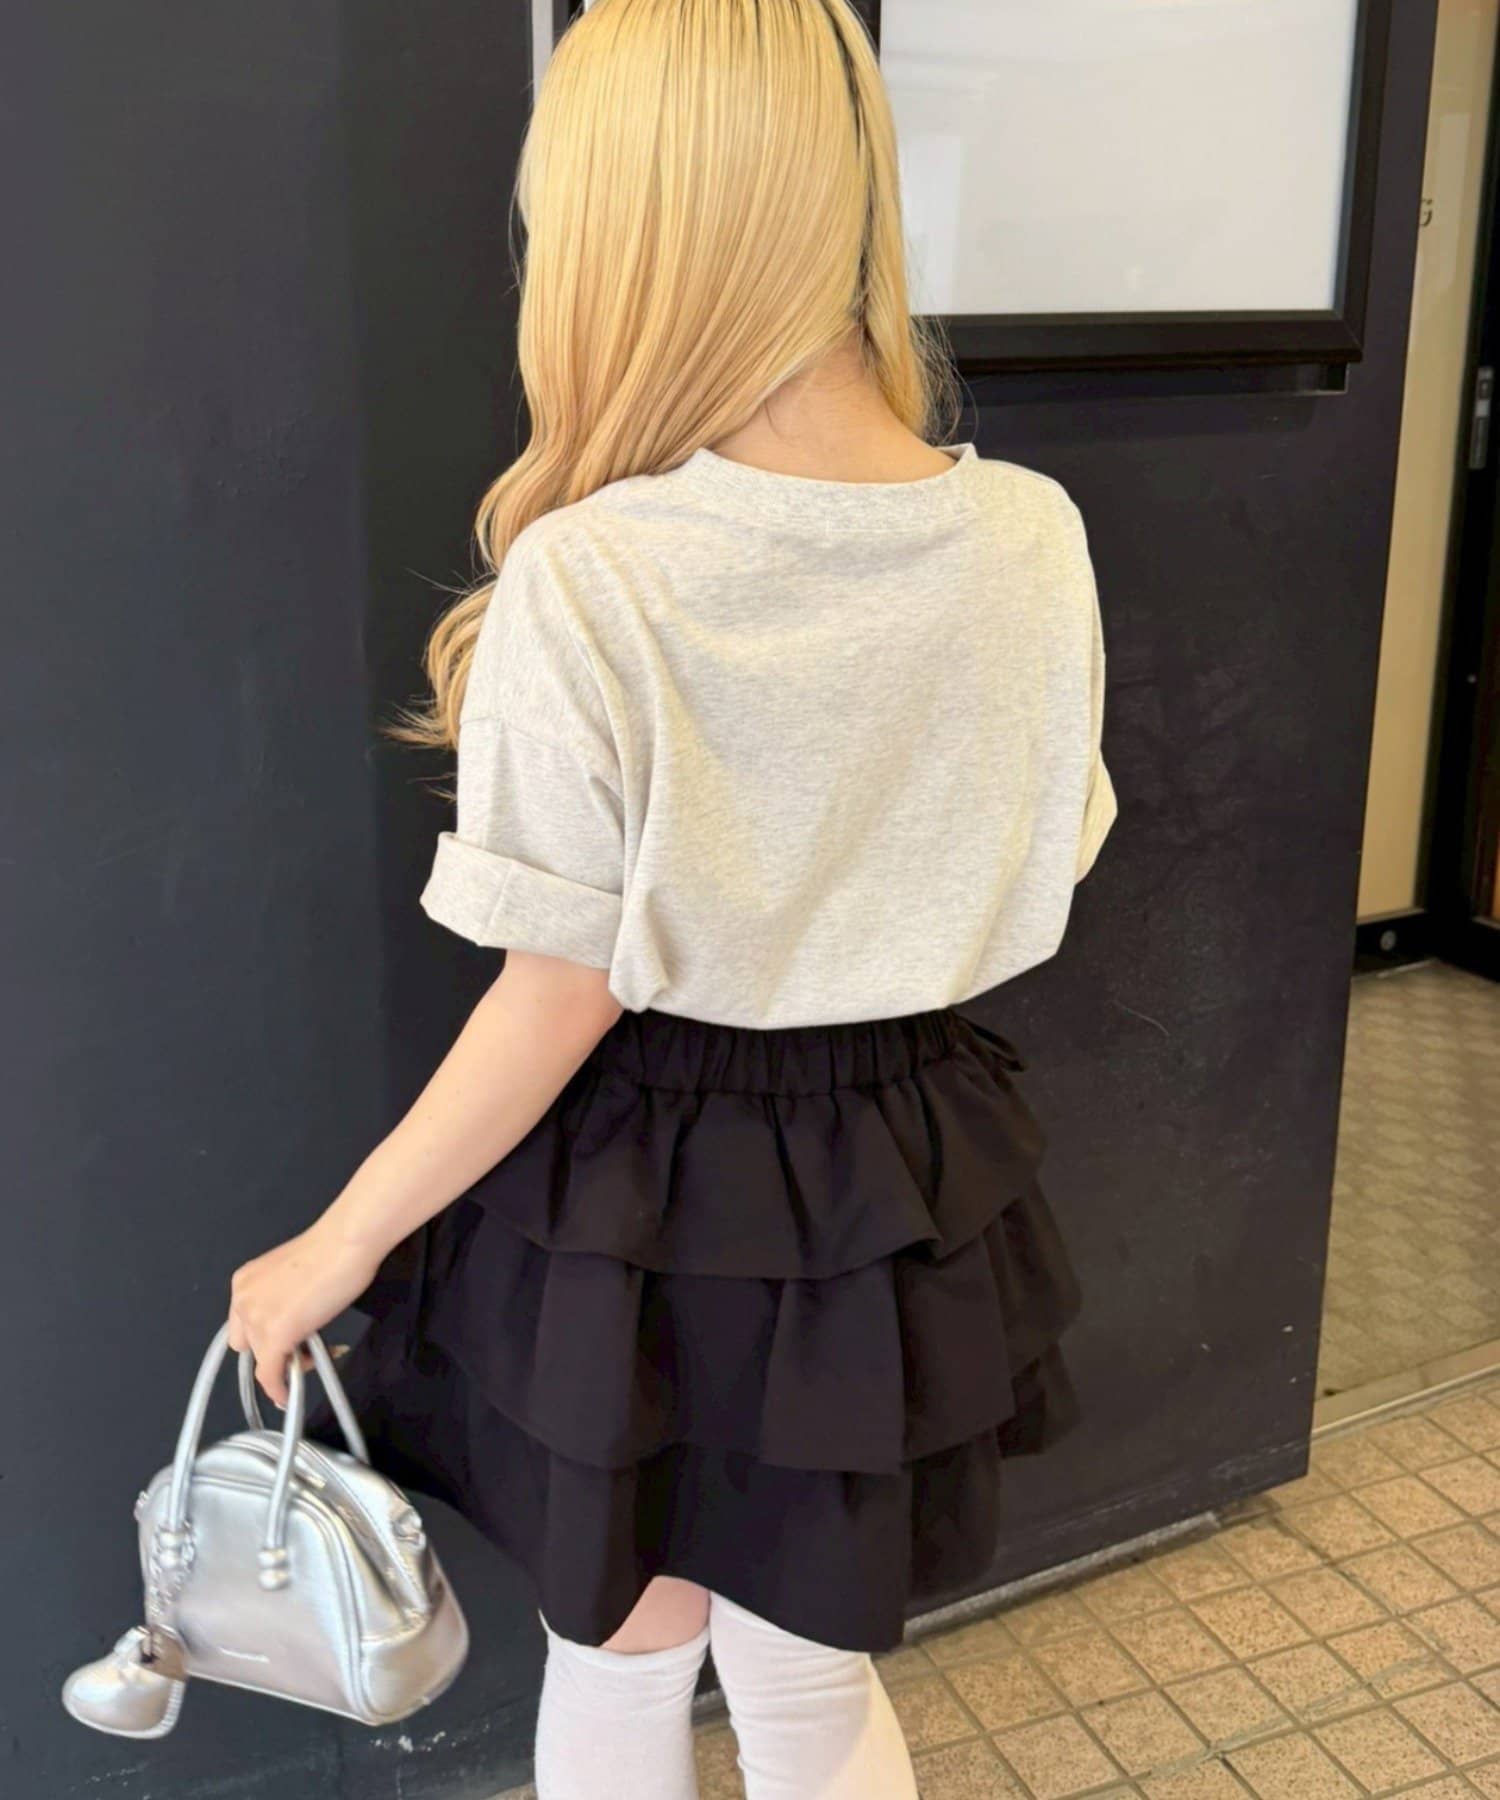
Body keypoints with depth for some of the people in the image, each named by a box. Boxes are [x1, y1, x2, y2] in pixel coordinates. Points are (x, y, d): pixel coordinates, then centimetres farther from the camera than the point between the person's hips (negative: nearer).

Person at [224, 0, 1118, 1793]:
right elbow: (1024, 884, 3)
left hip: (645, 1194, -3)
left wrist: (341, 1243, -3)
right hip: (909, 1182, 4)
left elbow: (561, 1004, -17)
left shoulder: (586, 582, -22)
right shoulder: (1034, 536, -9)